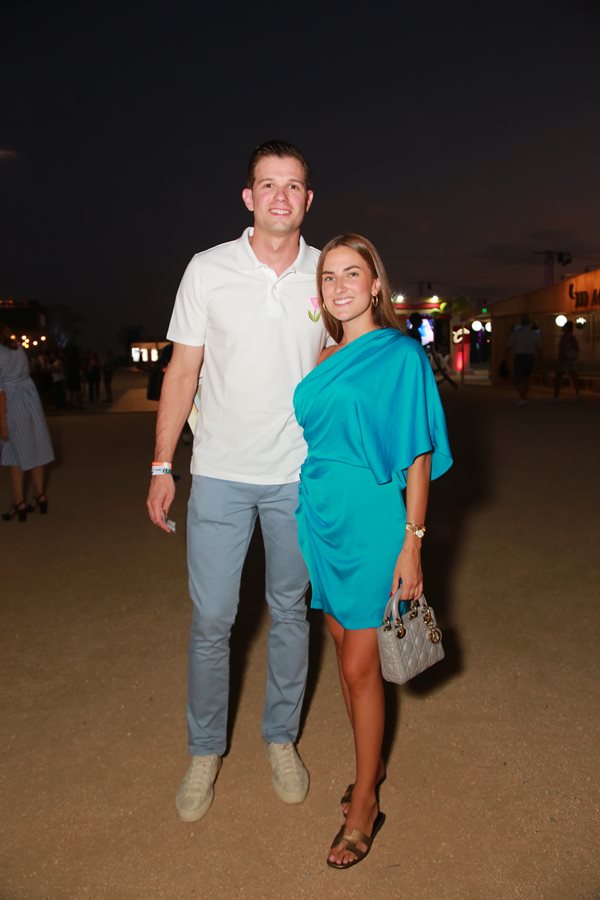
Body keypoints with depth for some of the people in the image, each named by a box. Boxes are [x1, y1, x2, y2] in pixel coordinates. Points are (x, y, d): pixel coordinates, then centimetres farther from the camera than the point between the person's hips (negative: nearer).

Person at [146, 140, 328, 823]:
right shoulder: (208, 269, -3)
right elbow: (182, 370, 1)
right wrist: (161, 466, -1)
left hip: (298, 475, 2)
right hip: (220, 473, -1)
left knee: (290, 611, 13)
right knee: (210, 617, 4)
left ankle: (281, 739, 33)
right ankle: (205, 750, 26)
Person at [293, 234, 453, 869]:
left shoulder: (401, 354, -7)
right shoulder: (322, 358, 10)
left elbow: (418, 454, -9)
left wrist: (412, 541, -12)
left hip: (371, 519, -6)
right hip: (321, 515, 6)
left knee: (359, 666, 1)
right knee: (344, 651, 16)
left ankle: (364, 807, 20)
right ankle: (371, 764, 37)